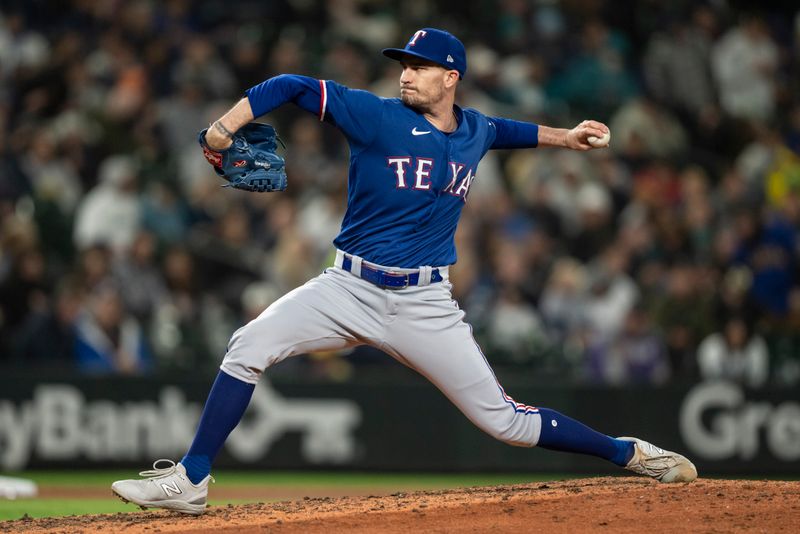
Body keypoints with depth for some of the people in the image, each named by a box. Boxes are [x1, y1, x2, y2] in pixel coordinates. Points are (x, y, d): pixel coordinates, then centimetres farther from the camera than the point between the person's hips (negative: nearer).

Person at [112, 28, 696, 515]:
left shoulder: (474, 131, 6)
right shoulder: (378, 117, -8)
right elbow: (295, 87, -12)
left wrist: (563, 137, 28)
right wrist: (227, 126, -23)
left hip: (425, 306, 1)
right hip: (351, 289, -1)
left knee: (504, 420, -1)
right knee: (249, 346, -19)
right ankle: (190, 482, -13)